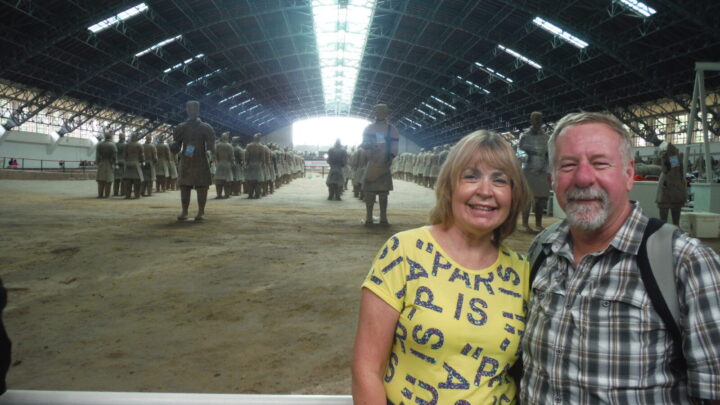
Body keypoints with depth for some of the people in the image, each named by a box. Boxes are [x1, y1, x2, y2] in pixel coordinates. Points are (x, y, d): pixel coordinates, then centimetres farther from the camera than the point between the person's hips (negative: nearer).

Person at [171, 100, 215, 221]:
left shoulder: (205, 128, 4)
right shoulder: (181, 128, 11)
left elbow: (211, 146, 0)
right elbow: (176, 147, 12)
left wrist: (209, 151, -22)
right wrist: (174, 147, -12)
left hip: (201, 161, -2)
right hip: (185, 161, 3)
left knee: (201, 185, -4)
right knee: (184, 185, 1)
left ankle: (201, 212, 1)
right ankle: (184, 211, 7)